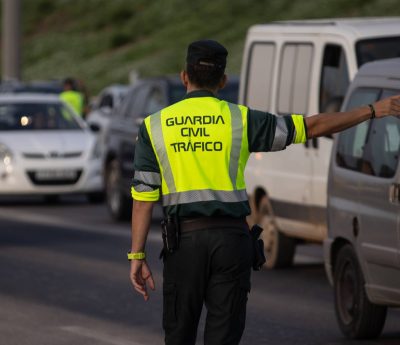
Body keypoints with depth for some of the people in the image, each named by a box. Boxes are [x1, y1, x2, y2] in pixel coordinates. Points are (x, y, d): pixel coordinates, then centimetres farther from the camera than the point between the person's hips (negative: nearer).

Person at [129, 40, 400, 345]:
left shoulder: (154, 126, 3)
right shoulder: (240, 119, 1)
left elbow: (143, 195, -1)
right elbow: (312, 126, 3)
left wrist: (137, 255, 1)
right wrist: (373, 110, 10)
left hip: (183, 239, 0)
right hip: (231, 238, 0)